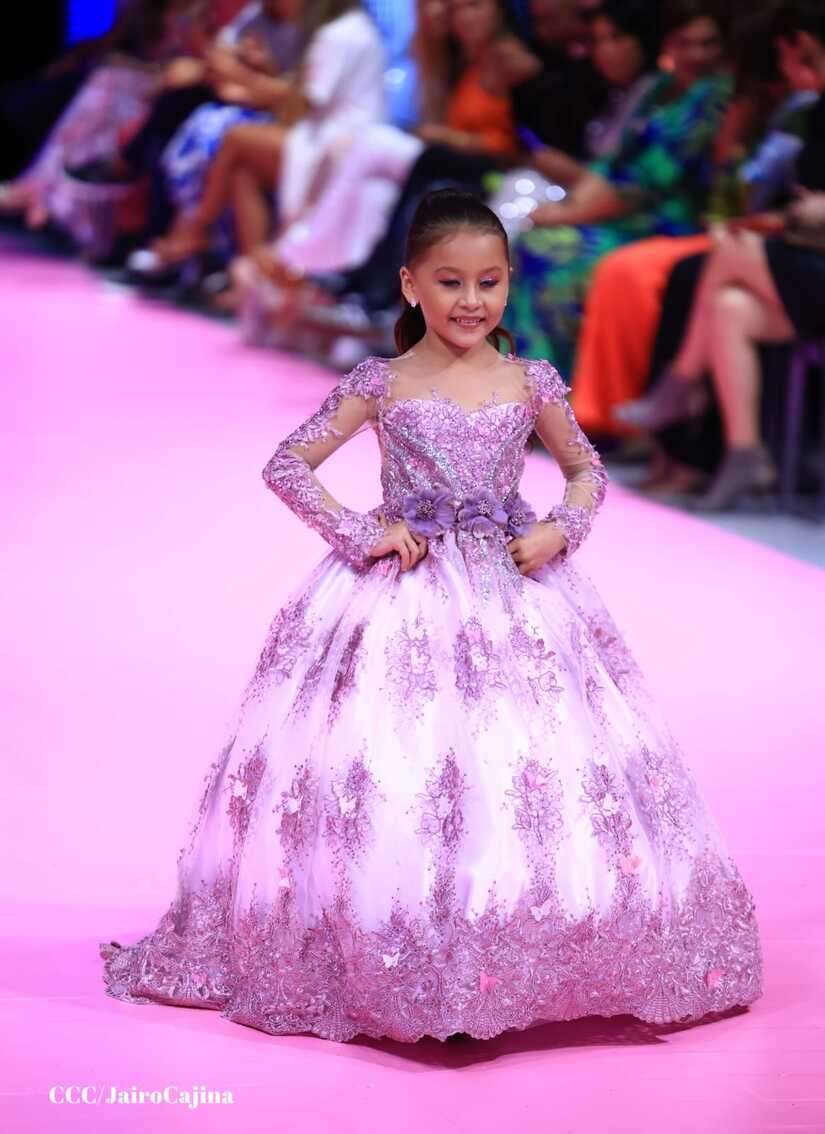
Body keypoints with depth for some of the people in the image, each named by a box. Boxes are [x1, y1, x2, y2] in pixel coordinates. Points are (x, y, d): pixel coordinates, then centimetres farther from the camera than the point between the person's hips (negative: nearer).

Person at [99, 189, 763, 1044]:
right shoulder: (380, 384, 0)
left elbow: (587, 470, 18)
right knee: (388, 774, -5)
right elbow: (285, 465, 2)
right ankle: (386, 970, 6)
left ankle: (525, 964, 11)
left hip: (517, 597, 2)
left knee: (538, 768, -2)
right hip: (401, 603, -2)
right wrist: (360, 532, -7)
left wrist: (560, 530, -2)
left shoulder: (531, 383, 5)